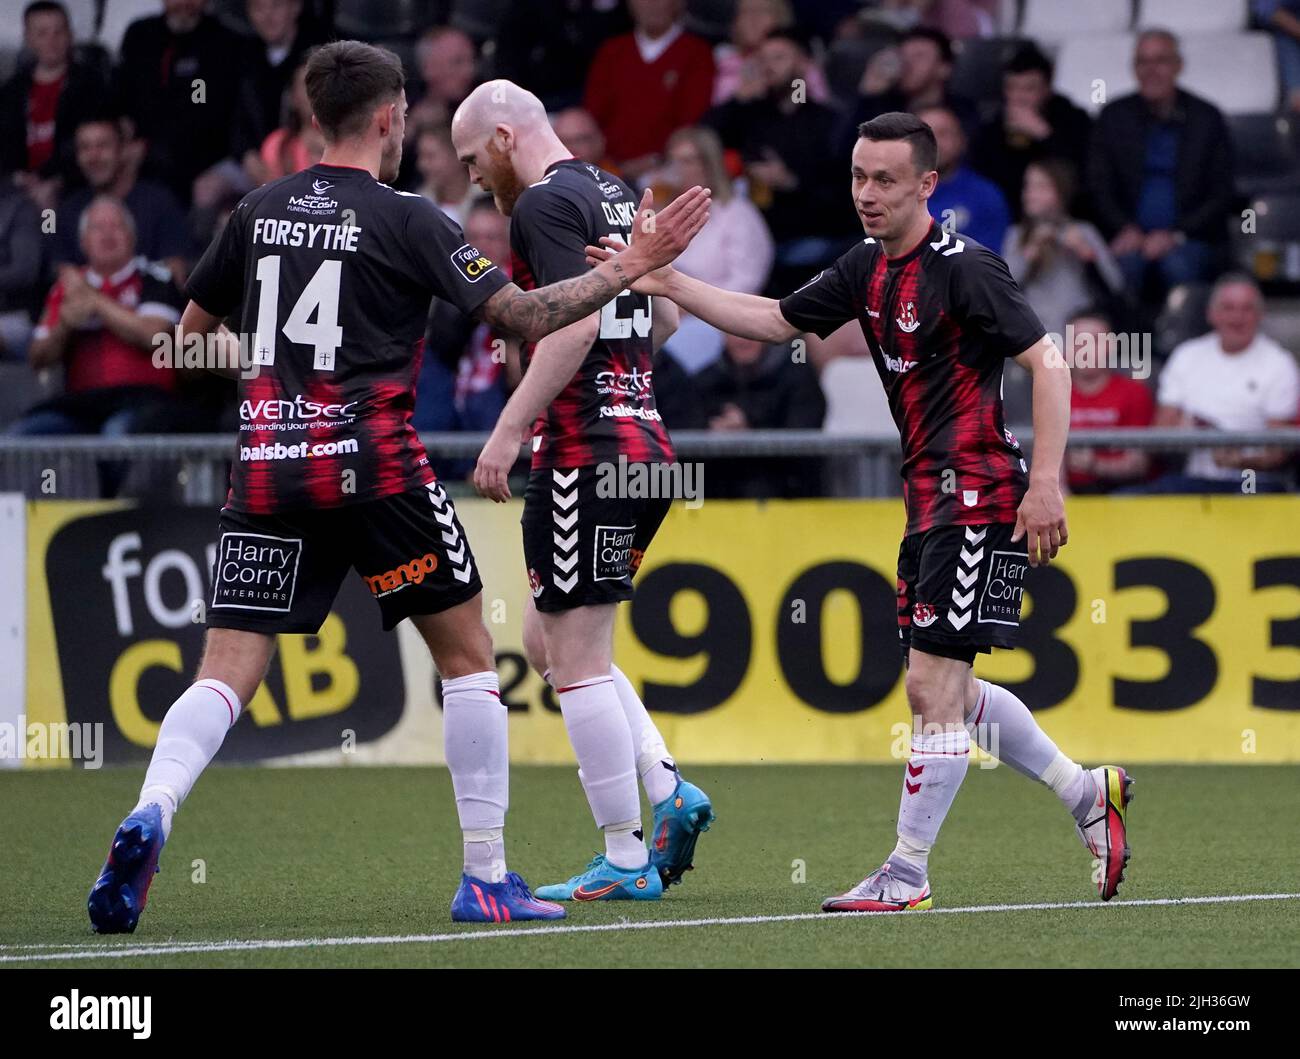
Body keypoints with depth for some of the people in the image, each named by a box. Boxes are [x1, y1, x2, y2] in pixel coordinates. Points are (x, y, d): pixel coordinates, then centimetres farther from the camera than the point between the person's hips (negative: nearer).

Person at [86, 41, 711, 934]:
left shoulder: (260, 212, 10)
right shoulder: (406, 221, -5)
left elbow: (193, 330, 22)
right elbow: (527, 316, -9)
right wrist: (636, 265, -1)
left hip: (267, 465, 4)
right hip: (374, 471, -4)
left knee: (226, 675, 1)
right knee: (469, 657, 11)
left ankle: (149, 818, -27)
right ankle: (486, 879, 9)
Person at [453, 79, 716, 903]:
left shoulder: (546, 203, -11)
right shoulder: (617, 197, 17)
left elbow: (578, 319, -22)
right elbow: (665, 315, 26)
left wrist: (510, 429, -22)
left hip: (585, 457, -10)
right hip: (645, 446, 10)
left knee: (576, 658, -5)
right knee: (548, 641, 18)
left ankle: (626, 861, -3)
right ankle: (670, 794, 9)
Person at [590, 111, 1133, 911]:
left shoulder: (964, 269, -14)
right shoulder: (868, 270, 11)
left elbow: (1048, 363, -17)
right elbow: (775, 320, 20)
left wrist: (1046, 482, -23)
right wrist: (666, 283, 10)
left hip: (977, 495, -9)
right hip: (930, 498, 9)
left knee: (932, 684, -8)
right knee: (945, 692, 14)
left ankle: (907, 875, -1)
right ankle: (1086, 792, 28)